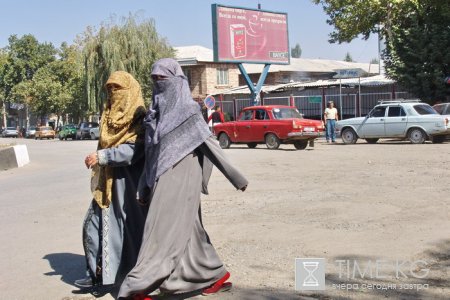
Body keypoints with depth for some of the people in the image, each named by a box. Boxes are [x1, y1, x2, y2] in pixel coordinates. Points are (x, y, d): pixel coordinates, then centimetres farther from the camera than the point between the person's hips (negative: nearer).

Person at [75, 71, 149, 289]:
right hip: (108, 182, 8)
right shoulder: (111, 116, 15)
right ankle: (98, 273, 17)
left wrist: (101, 156, -21)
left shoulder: (139, 118, -10)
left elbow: (133, 150, -21)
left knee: (133, 227, 0)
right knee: (94, 224, 7)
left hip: (130, 183, -8)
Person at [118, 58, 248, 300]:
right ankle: (216, 275, 25)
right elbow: (150, 153, 15)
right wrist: (144, 187, 15)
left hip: (180, 177, -8)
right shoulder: (157, 112, 13)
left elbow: (209, 143, -8)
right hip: (162, 178, 8)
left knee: (163, 230, -6)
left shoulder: (188, 110, -7)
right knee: (188, 230, 12)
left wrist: (235, 177, -8)